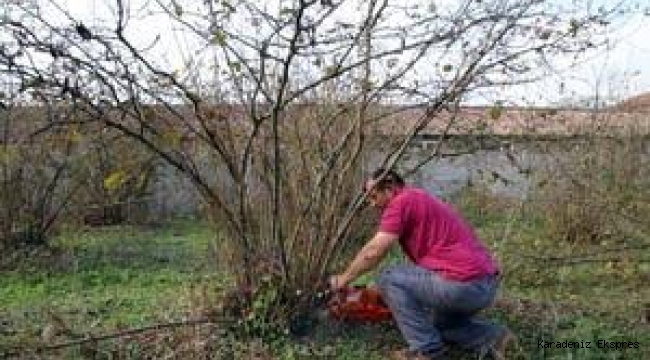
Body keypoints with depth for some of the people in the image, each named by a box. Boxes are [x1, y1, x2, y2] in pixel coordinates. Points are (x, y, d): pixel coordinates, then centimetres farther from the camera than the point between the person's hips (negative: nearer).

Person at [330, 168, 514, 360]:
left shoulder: (402, 201, -6)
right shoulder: (421, 200, 23)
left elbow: (373, 252, -11)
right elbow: (423, 259, 30)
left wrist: (344, 279, 5)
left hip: (464, 284, -10)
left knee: (388, 278, 0)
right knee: (438, 322, 34)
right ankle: (491, 336, 12)